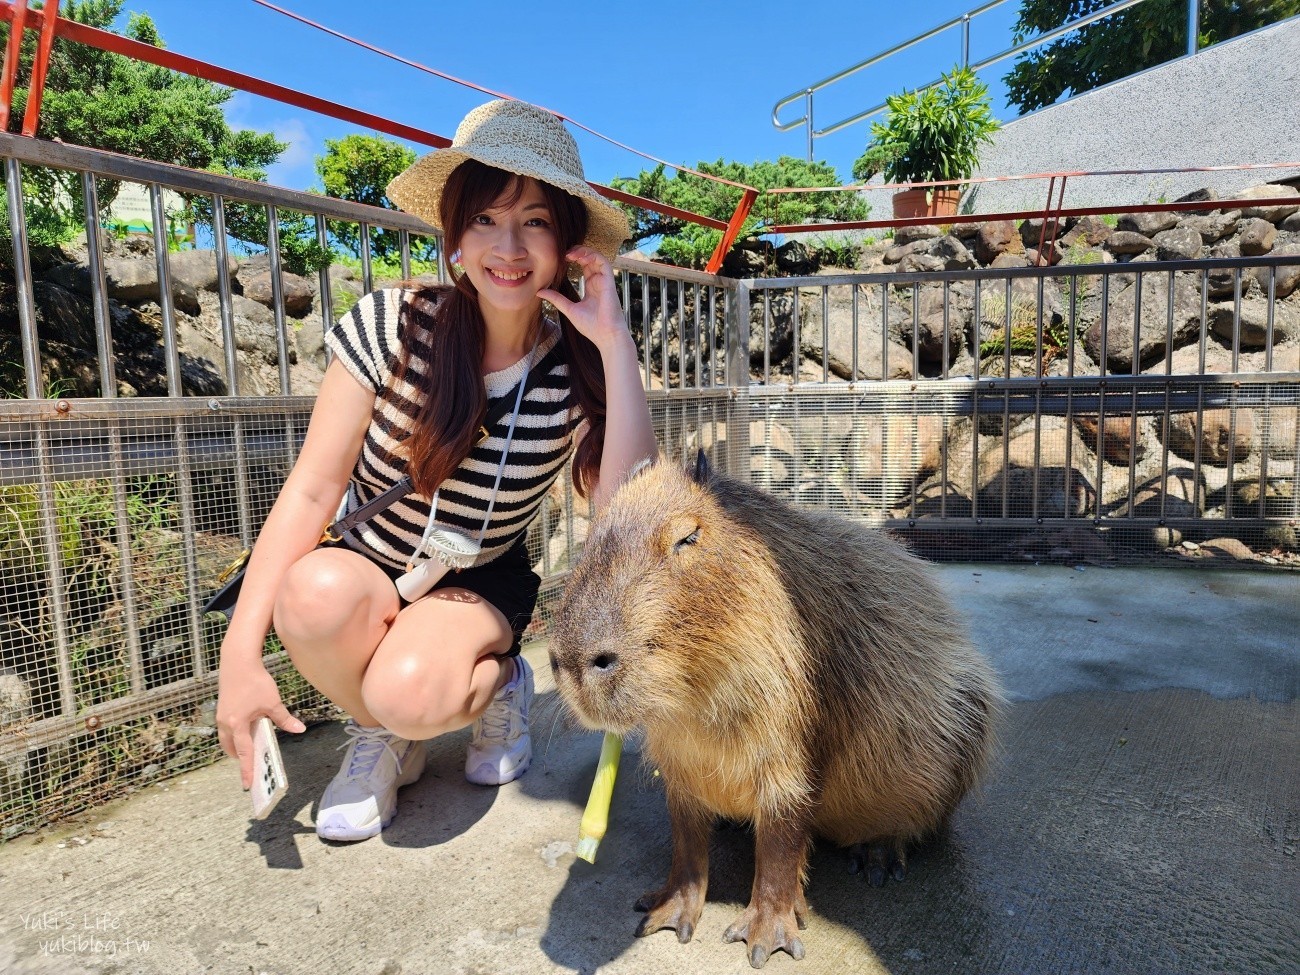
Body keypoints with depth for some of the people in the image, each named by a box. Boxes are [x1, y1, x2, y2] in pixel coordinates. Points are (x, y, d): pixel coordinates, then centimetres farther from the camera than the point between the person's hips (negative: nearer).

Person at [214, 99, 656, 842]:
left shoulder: (580, 370, -13)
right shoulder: (392, 325, -15)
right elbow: (312, 491, -16)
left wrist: (616, 342, -30)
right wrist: (242, 653, -23)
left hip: (484, 587, -1)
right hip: (369, 568, 2)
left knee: (407, 693, -31)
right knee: (316, 592, -33)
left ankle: (495, 682, 5)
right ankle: (379, 735, 0)